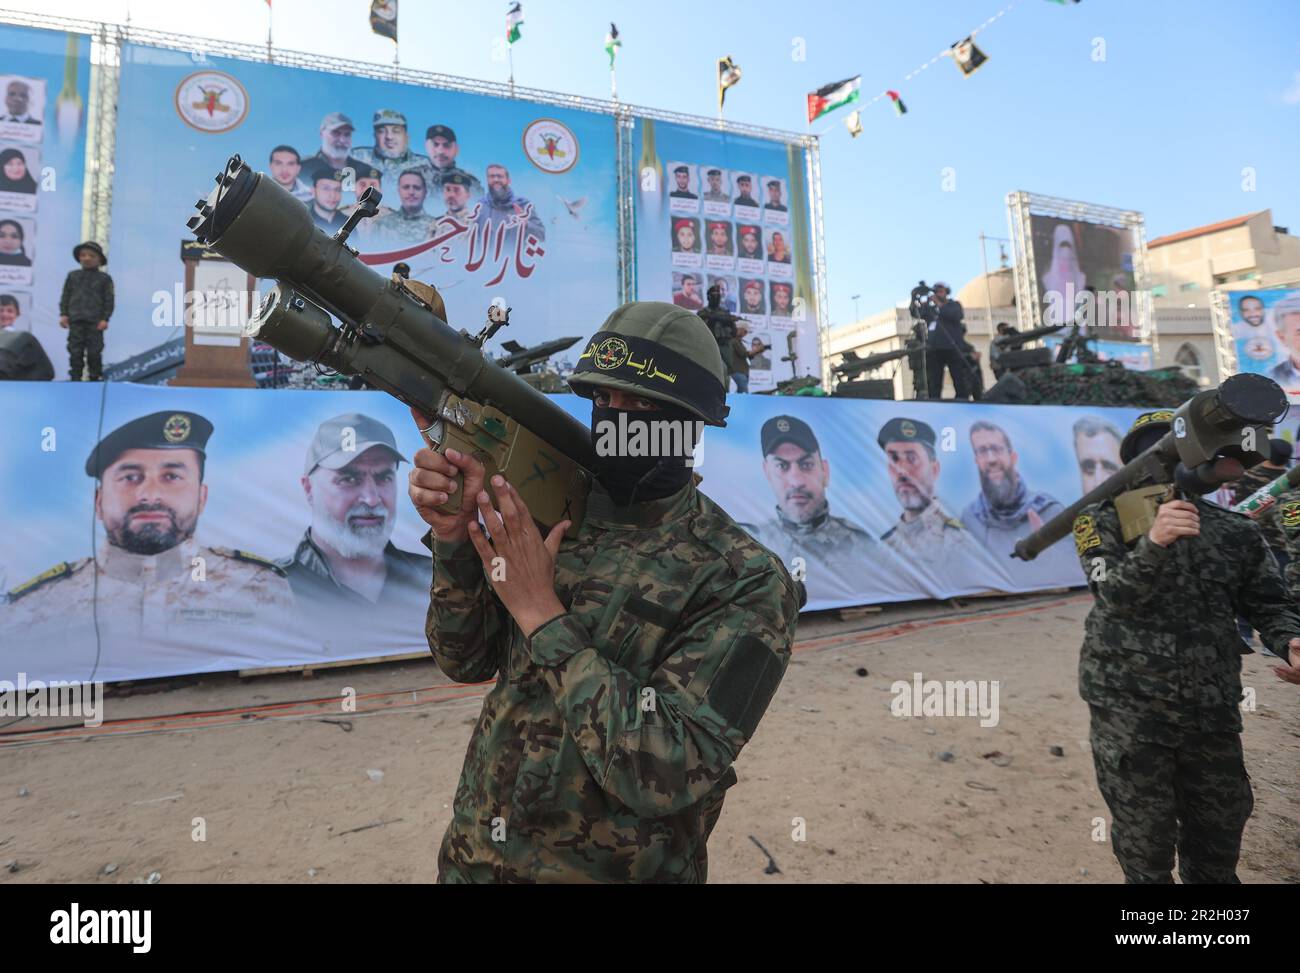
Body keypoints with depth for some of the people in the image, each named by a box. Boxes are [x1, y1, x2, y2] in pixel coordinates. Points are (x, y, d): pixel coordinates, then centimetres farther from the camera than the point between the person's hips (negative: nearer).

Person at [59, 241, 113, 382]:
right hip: (75, 320, 2)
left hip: (95, 321, -2)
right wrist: (63, 314, 4)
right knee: (75, 350, 3)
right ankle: (75, 377, 9)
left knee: (94, 351, 1)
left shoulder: (104, 279, 3)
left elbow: (108, 300, 1)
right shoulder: (72, 276, 10)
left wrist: (105, 319, -6)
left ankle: (94, 378, 11)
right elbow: (65, 296, 13)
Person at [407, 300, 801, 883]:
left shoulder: (746, 581, -20)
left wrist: (542, 613, -27)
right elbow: (465, 659, -3)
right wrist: (452, 537, -19)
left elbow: (664, 774, -27)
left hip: (616, 870, -4)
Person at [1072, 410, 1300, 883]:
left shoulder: (1236, 532, 4)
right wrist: (1153, 542, -37)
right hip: (1128, 710, -4)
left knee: (1220, 829, 21)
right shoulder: (1104, 521, -7)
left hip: (1212, 709, 4)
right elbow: (1114, 595, -20)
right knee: (1144, 843, 9)